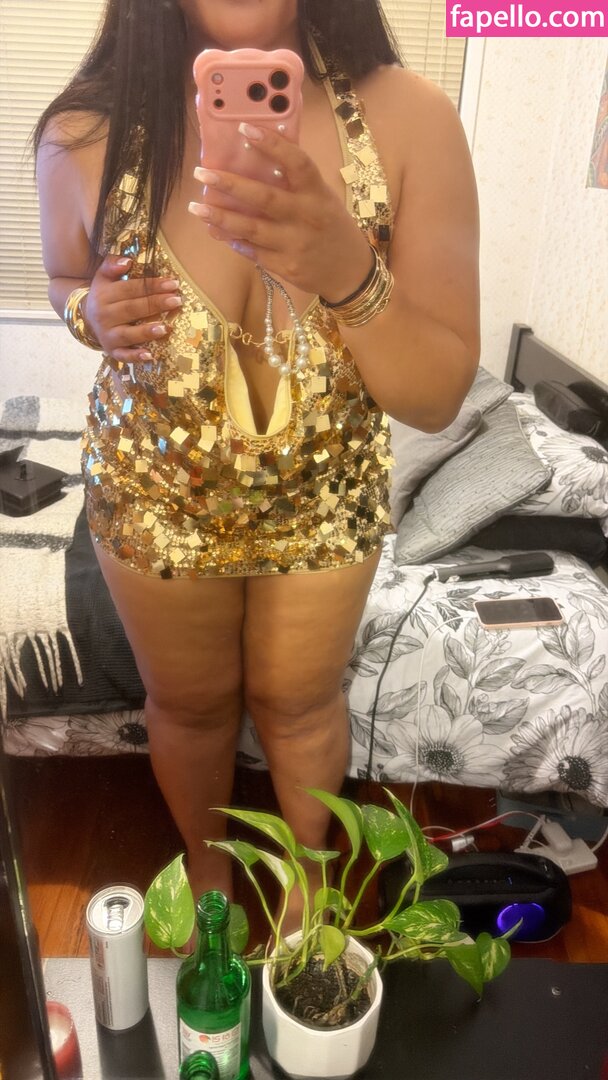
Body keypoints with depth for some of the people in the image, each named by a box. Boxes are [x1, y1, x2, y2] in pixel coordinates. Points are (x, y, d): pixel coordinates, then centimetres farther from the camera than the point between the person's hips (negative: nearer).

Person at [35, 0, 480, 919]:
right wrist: (94, 313, -20)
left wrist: (347, 273, -39)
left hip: (330, 492, 0)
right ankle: (205, 860, 58)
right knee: (190, 703, 22)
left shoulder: (408, 118, -20)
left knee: (300, 702, 22)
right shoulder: (84, 136, -17)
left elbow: (438, 398, -20)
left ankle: (306, 864, 58)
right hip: (155, 492, 1)